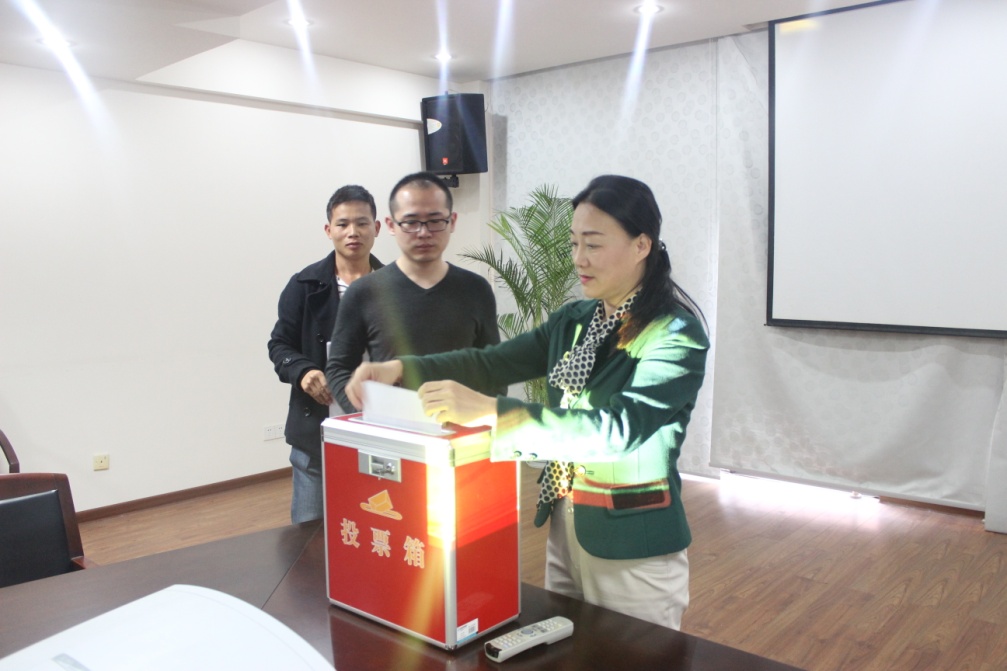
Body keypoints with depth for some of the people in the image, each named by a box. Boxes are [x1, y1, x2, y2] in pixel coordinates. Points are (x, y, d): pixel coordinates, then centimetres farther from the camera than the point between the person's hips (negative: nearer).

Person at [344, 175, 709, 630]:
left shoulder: (677, 334, -17)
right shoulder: (575, 320, 4)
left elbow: (618, 429, -29)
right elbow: (494, 362, 1)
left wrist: (488, 412, -35)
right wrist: (400, 369, -14)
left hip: (634, 546, -6)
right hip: (564, 529, 6)